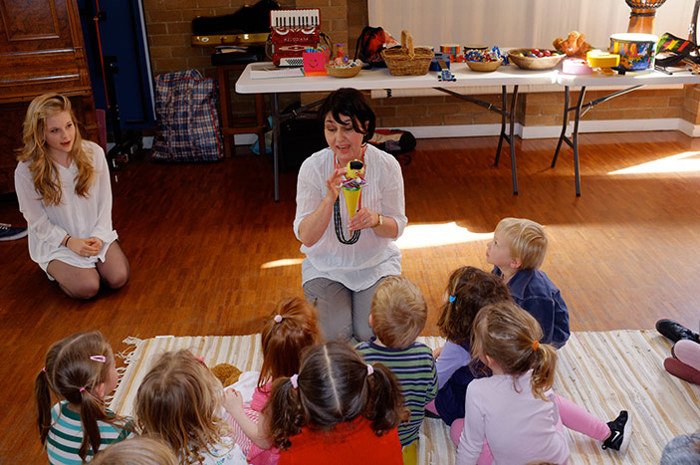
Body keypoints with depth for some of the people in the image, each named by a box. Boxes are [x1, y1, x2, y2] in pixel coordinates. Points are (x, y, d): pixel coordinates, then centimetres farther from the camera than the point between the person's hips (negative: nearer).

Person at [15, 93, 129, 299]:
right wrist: (70, 241, -17)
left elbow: (105, 200, -2)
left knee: (118, 278, -15)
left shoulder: (94, 153, -10)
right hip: (55, 242, -2)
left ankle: (91, 261, 16)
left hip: (95, 234, 3)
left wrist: (99, 236, -11)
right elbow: (37, 221, -9)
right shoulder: (26, 171, -18)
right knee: (87, 288, -19)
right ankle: (56, 270, 13)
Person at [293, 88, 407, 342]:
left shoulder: (387, 165, -14)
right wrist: (330, 199, -35)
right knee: (335, 335, -15)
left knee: (372, 333, -14)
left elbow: (397, 227, -6)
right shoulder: (313, 167, -15)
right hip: (326, 266, 0)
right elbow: (306, 237, -19)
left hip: (376, 263, 1)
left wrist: (376, 220, -30)